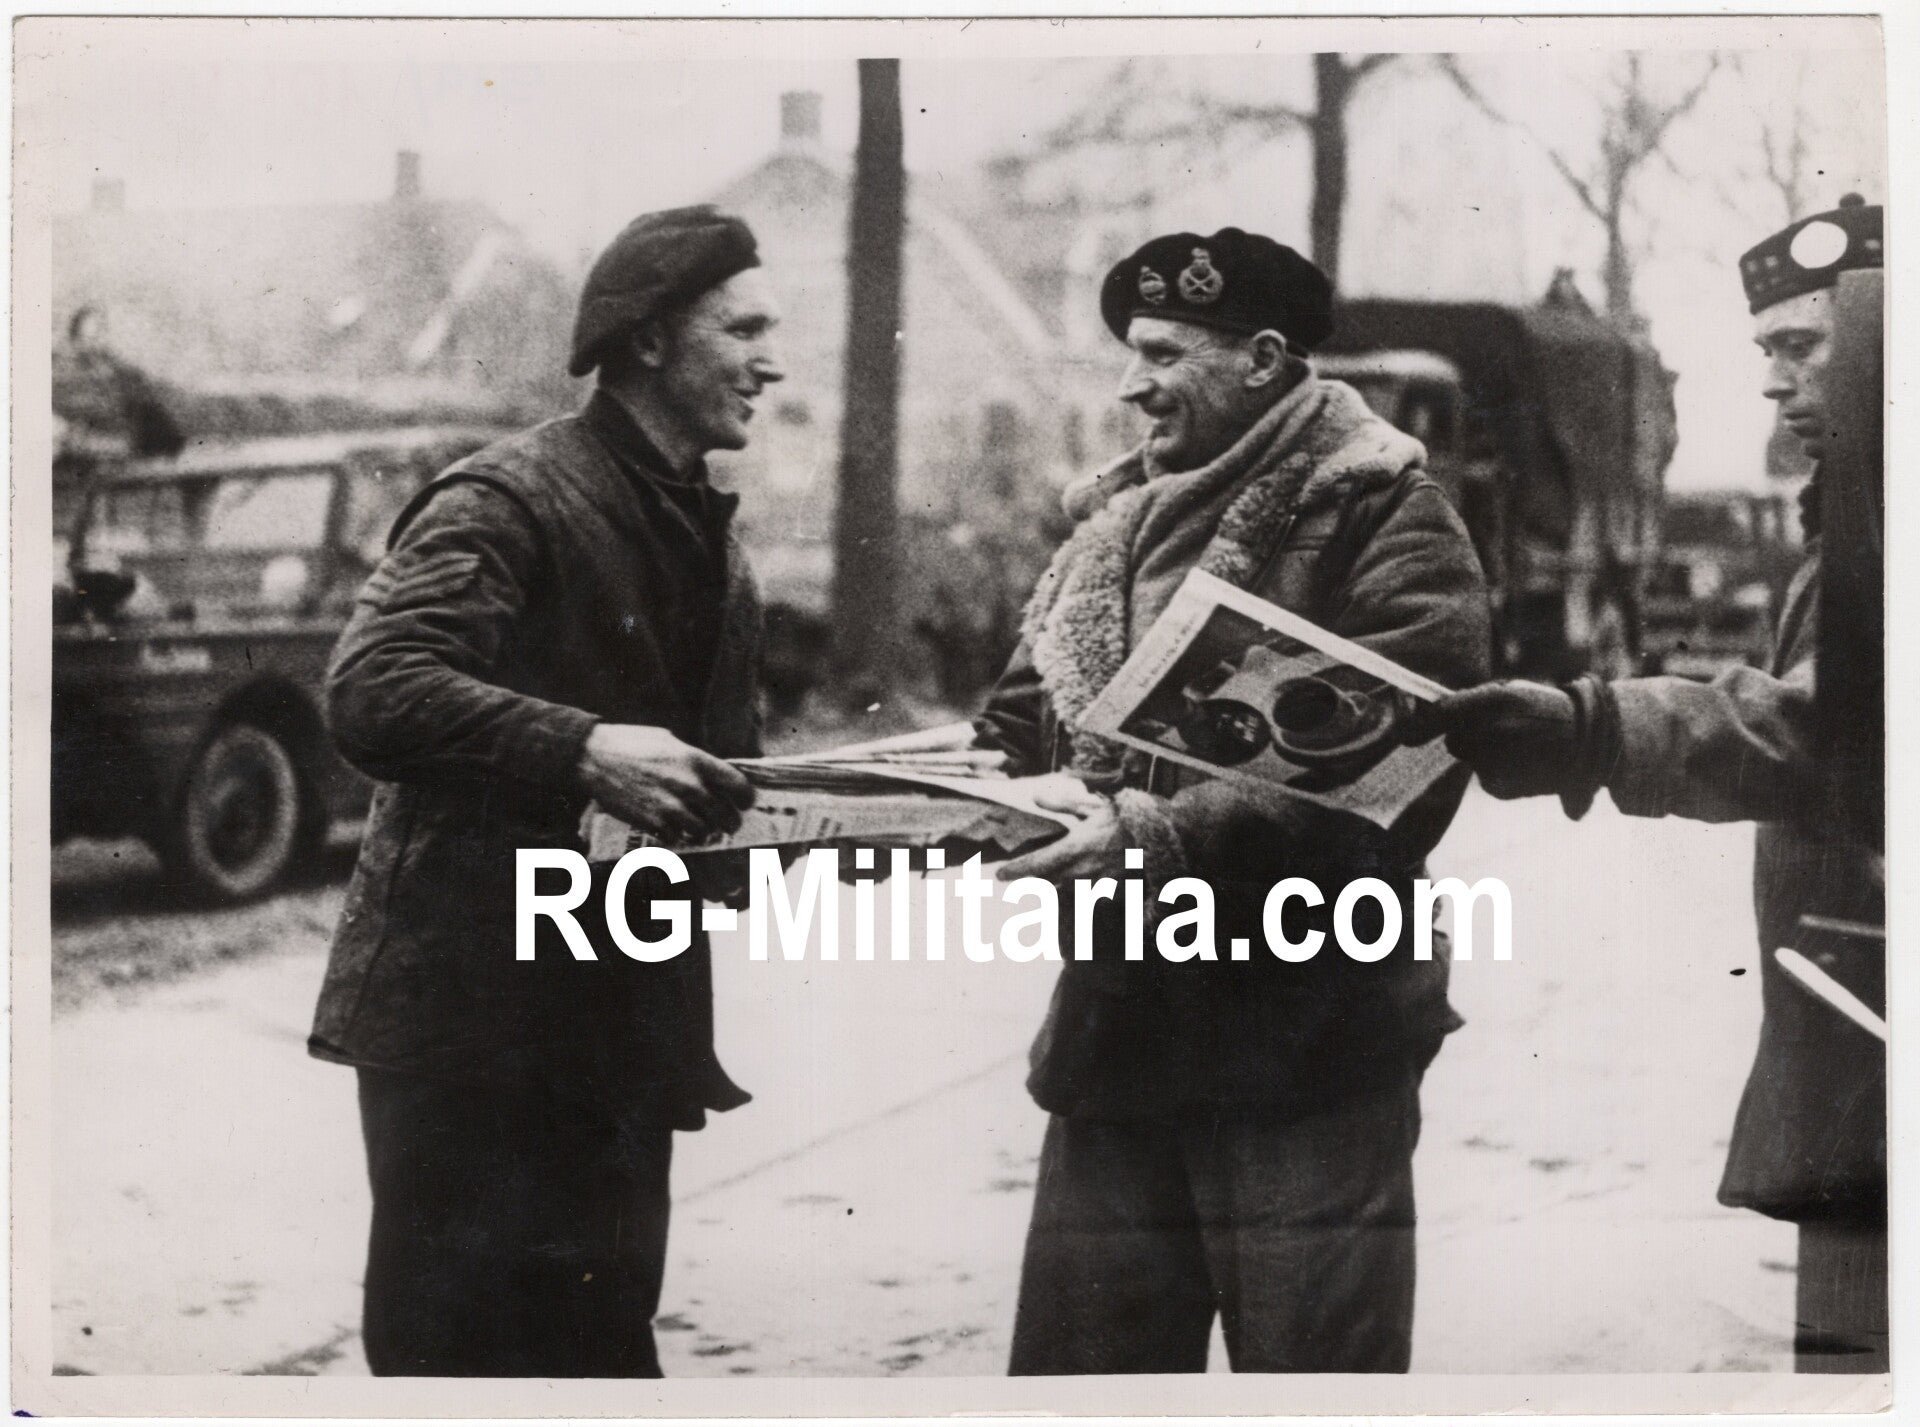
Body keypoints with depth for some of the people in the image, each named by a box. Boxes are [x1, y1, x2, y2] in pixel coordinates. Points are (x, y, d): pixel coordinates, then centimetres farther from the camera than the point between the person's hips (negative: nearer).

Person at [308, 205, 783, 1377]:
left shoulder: (711, 541, 16)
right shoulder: (510, 503, -11)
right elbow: (371, 692, -23)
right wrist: (582, 753, -32)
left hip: (619, 1019, 8)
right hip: (473, 1015, -8)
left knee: (604, 1342, 12)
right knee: (460, 1342, -3)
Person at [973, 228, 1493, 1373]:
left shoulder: (1384, 517, -7)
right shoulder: (1117, 522, 16)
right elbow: (1031, 722, 18)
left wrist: (1166, 838, -24)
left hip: (1305, 1035, -7)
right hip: (1120, 1023, 7)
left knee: (1314, 1365, 2)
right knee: (1078, 1364, 10)